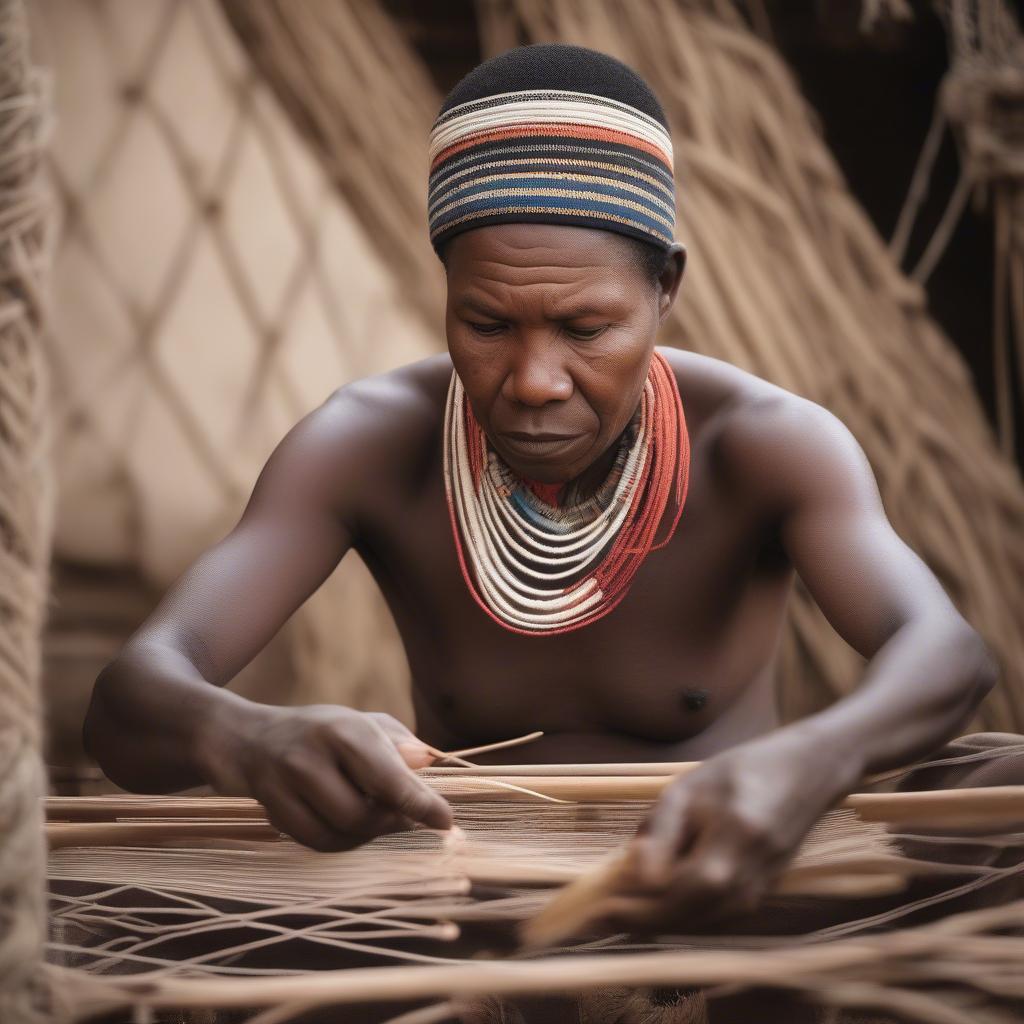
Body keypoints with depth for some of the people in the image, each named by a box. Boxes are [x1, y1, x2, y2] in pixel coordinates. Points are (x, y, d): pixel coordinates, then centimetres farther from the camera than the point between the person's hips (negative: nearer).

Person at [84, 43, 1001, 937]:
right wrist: (247, 740, -51)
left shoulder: (763, 443, -16)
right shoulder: (367, 448, -14)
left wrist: (802, 764, -57)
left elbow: (948, 653, -33)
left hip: (716, 903, 0)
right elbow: (129, 701, -25)